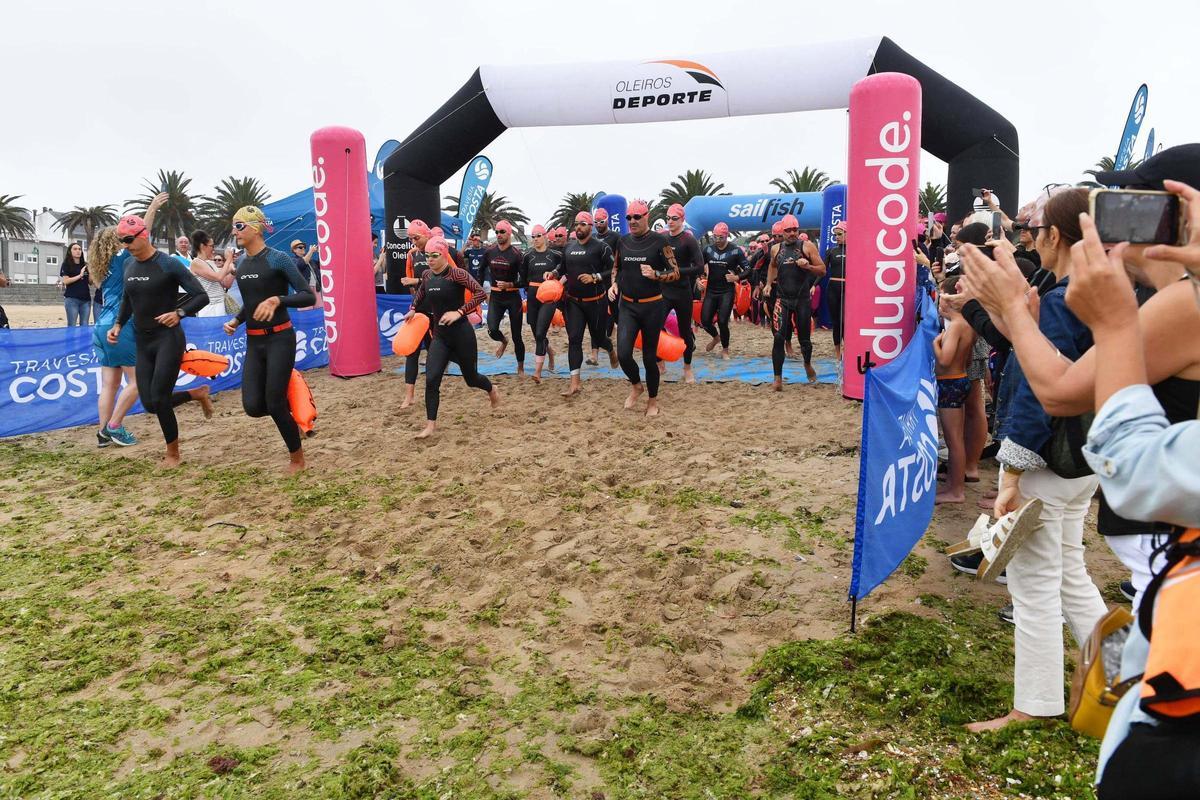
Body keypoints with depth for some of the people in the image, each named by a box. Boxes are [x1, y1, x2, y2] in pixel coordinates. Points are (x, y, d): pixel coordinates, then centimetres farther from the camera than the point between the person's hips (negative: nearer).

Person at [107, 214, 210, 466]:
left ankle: (172, 452, 11)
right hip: (142, 343, 7)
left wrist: (179, 313, -27)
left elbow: (202, 296, -13)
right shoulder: (128, 265, 7)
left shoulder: (168, 264, -13)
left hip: (168, 339, -7)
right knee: (150, 404, 3)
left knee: (159, 400, -9)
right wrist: (118, 325, 9)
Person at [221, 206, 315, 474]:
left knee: (274, 403, -3)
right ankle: (288, 396, 29)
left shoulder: (278, 259, -10)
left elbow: (309, 297, -14)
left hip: (279, 339, -6)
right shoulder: (241, 263, 10)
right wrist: (236, 321, 6)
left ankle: (297, 458, 17)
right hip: (253, 342, 6)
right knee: (253, 406, -4)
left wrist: (276, 300, -28)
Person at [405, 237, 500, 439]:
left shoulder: (457, 274, -16)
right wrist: (413, 309, 13)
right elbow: (421, 291, 26)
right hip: (440, 335, 5)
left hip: (461, 334, -5)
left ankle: (492, 389, 48)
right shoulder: (427, 275, 3)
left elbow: (480, 293, -22)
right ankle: (430, 425, -1)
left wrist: (459, 312, -26)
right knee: (431, 379, -9)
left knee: (471, 377, 13)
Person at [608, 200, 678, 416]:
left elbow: (675, 273, -6)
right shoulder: (622, 242, 6)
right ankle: (636, 385, 20)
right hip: (627, 306, 3)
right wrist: (614, 284, 0)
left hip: (652, 307, -3)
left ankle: (652, 400, 26)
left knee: (649, 356, 5)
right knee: (623, 354, -11)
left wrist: (655, 275, -24)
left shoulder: (659, 241, -7)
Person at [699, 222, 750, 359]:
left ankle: (725, 350, 15)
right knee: (705, 320, 1)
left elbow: (747, 269, -4)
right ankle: (716, 336, 34)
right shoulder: (708, 249, 3)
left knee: (722, 322, -7)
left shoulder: (736, 251, -7)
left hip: (727, 292, -4)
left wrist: (737, 277, -20)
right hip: (711, 291, 4)